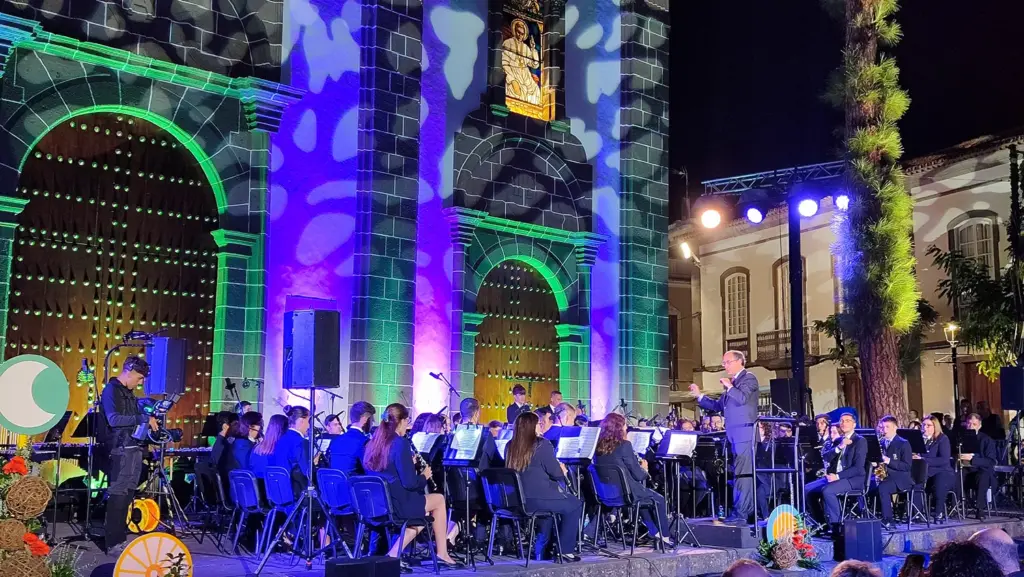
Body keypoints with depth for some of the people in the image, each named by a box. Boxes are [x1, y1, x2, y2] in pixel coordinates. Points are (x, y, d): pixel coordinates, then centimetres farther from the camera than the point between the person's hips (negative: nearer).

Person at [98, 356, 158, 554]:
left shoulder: (128, 393, 20)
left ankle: (121, 538, 17)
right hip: (120, 450, -9)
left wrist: (148, 420, 10)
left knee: (127, 495, 11)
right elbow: (114, 419, -20)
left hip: (134, 448, 9)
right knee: (118, 495, -8)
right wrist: (143, 418, -19)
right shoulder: (111, 390, -8)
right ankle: (113, 543, -7)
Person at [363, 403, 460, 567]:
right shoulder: (401, 443, -17)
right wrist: (424, 476, 0)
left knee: (423, 514, 29)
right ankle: (442, 554, 24)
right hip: (397, 505, -7)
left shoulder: (374, 443, 5)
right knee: (439, 499, 18)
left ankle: (393, 554, 14)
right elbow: (410, 483, -20)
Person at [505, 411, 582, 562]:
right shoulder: (542, 445, -11)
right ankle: (566, 550, 15)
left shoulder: (510, 446, 8)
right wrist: (562, 470, 15)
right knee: (575, 505, 16)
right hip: (537, 499, -7)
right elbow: (556, 473, -8)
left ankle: (541, 548, 37)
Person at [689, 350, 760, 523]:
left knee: (743, 473, -11)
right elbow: (718, 406, 23)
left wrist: (729, 386, -9)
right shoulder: (732, 382, 21)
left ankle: (740, 512, -13)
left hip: (745, 433, -9)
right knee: (740, 473, 11)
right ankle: (744, 510, 15)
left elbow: (742, 398, -21)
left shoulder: (749, 378, -4)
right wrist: (699, 395, 16)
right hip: (735, 435, 9)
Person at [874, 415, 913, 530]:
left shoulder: (904, 443, -1)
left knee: (883, 487, -35)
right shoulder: (881, 443, 16)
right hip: (884, 476, 5)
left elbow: (907, 466, -9)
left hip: (900, 478, -5)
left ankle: (888, 521, -31)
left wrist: (889, 461, -20)